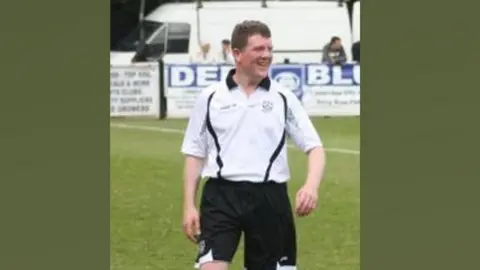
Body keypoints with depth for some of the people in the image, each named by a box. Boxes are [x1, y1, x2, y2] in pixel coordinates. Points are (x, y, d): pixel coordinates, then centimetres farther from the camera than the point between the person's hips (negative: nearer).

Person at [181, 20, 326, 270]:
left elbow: (314, 147, 3)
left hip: (269, 198, 1)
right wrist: (189, 205, 2)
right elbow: (194, 153, 9)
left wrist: (312, 185, -17)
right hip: (221, 195, -1)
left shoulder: (282, 98, 4)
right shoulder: (210, 97, 4)